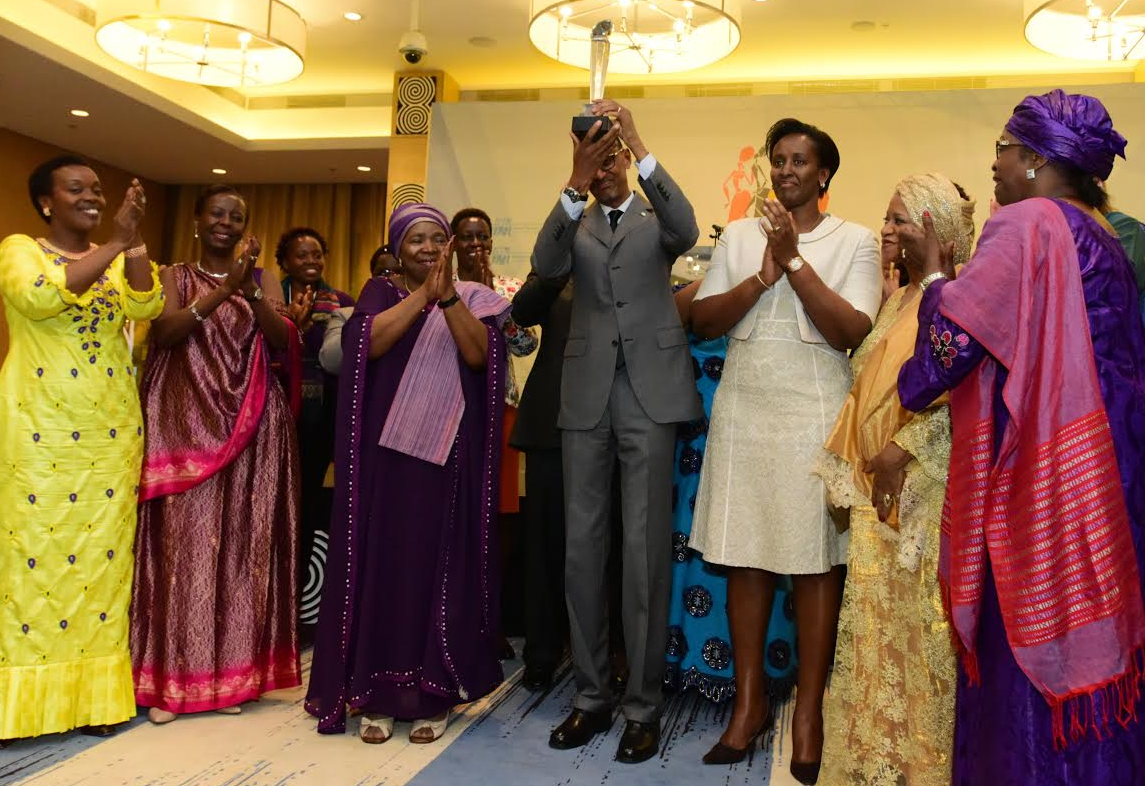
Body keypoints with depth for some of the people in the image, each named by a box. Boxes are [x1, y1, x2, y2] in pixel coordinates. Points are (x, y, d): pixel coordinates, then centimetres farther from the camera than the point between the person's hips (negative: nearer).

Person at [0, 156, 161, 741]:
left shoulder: (119, 259, 13)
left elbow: (146, 307, -5)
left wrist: (134, 242, -15)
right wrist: (116, 243, -20)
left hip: (110, 431, 4)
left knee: (103, 552, 4)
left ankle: (93, 694, 12)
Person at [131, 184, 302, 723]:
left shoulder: (262, 279, 12)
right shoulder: (174, 276, 10)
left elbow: (285, 341, -3)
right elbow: (165, 333, -9)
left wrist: (249, 291, -17)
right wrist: (223, 290, -18)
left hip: (250, 431, 1)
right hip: (185, 424, -1)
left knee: (241, 543, 1)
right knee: (183, 541, -3)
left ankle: (232, 672, 10)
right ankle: (172, 678, 5)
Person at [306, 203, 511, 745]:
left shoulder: (472, 297, 8)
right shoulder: (379, 291, 9)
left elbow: (479, 355, -9)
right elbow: (370, 342, -11)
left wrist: (447, 295, -19)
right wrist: (423, 292, -16)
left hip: (448, 452, 0)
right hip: (387, 450, 0)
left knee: (440, 562, 1)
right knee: (384, 561, 1)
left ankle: (434, 695, 12)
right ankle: (377, 693, 12)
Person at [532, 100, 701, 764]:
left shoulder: (655, 219, 12)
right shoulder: (574, 223, 17)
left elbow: (687, 232, -12)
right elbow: (545, 267, -5)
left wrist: (640, 146, -17)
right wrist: (574, 185, -16)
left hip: (650, 393, -3)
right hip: (587, 394, 3)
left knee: (645, 549, -2)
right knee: (583, 548, 5)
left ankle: (644, 705, 9)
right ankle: (592, 696, 18)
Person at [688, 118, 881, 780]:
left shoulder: (855, 241, 4)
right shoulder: (738, 236, 13)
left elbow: (854, 332, -8)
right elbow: (704, 321, 5)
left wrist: (794, 260, -11)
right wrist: (762, 275, -8)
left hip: (816, 410, -2)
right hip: (743, 407, 3)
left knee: (816, 560, 2)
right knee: (745, 556, 5)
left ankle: (809, 711, 15)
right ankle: (750, 701, 19)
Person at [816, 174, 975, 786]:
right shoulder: (896, 299, 16)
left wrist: (901, 450, -18)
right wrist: (866, 461, 10)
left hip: (923, 487, -7)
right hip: (876, 487, 7)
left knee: (921, 617, 0)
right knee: (873, 616, 9)